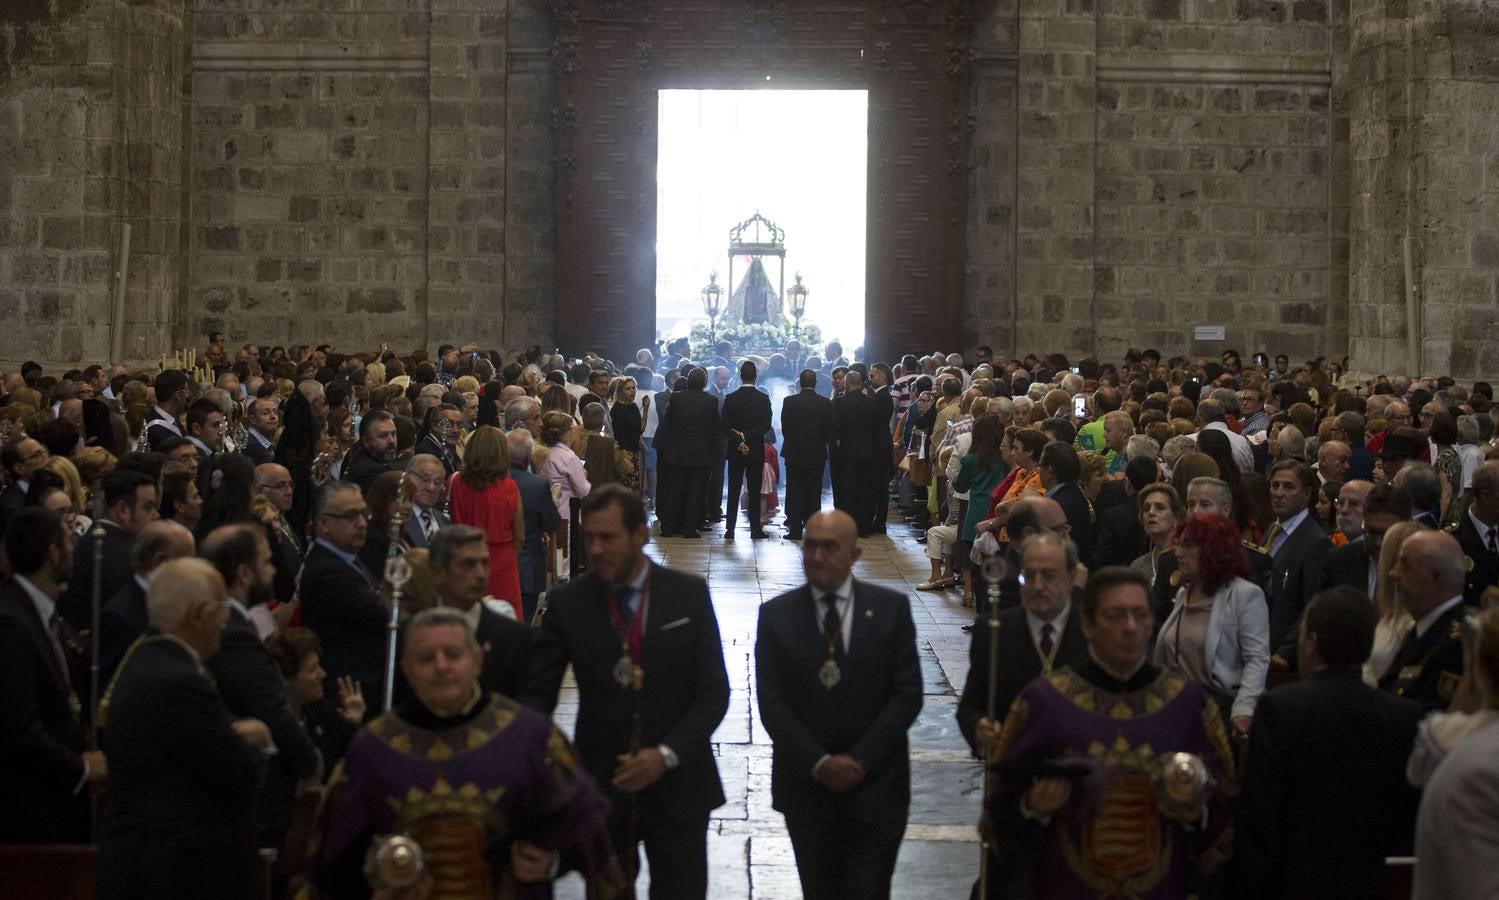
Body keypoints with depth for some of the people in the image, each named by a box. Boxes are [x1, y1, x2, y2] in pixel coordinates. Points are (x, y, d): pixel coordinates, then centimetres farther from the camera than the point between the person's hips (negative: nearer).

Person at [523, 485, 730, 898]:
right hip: (601, 786, 1)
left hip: (678, 785, 0)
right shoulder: (567, 603, -3)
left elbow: (713, 692, -3)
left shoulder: (689, 594, -3)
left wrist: (667, 754, -16)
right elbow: (539, 693, -2)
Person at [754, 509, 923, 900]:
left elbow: (908, 694, -4)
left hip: (876, 786, -1)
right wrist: (819, 763, -13)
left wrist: (861, 760, -11)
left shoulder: (891, 609, 0)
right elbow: (772, 703, -3)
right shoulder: (777, 615, 2)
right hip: (806, 785, 2)